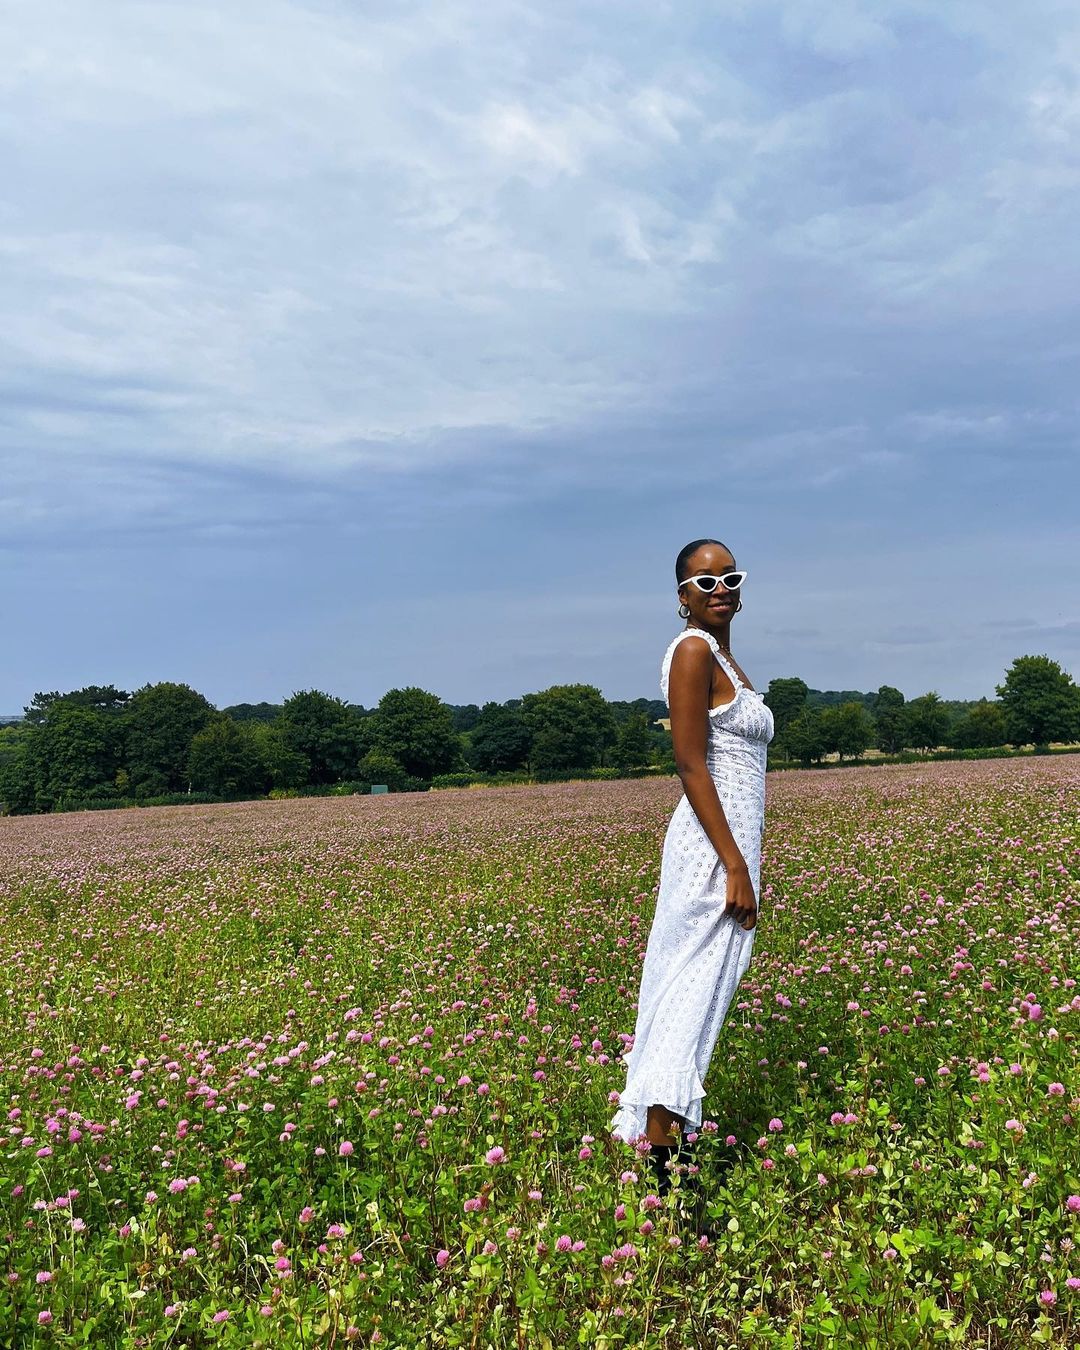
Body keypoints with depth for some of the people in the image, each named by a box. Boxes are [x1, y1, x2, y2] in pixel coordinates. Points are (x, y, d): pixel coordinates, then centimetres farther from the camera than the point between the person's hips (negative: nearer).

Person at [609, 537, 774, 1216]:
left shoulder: (723, 656, 18)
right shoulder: (693, 651, -11)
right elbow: (691, 766, -17)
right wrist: (736, 867, -20)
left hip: (730, 842, 9)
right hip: (716, 848, -9)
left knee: (684, 989, 12)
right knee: (693, 990, -10)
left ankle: (656, 1135, 21)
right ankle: (661, 1152, -8)